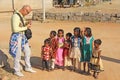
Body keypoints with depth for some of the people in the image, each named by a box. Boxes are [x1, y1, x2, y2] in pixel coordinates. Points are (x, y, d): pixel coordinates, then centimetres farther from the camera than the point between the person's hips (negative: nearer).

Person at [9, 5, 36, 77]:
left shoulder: (21, 16, 9)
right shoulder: (15, 16, -21)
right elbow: (15, 29, -27)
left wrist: (26, 24, 1)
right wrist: (26, 27, -18)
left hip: (22, 36, 9)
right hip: (16, 37, -9)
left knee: (28, 51, 16)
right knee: (18, 55, 3)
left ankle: (28, 67, 33)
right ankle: (17, 71, 22)